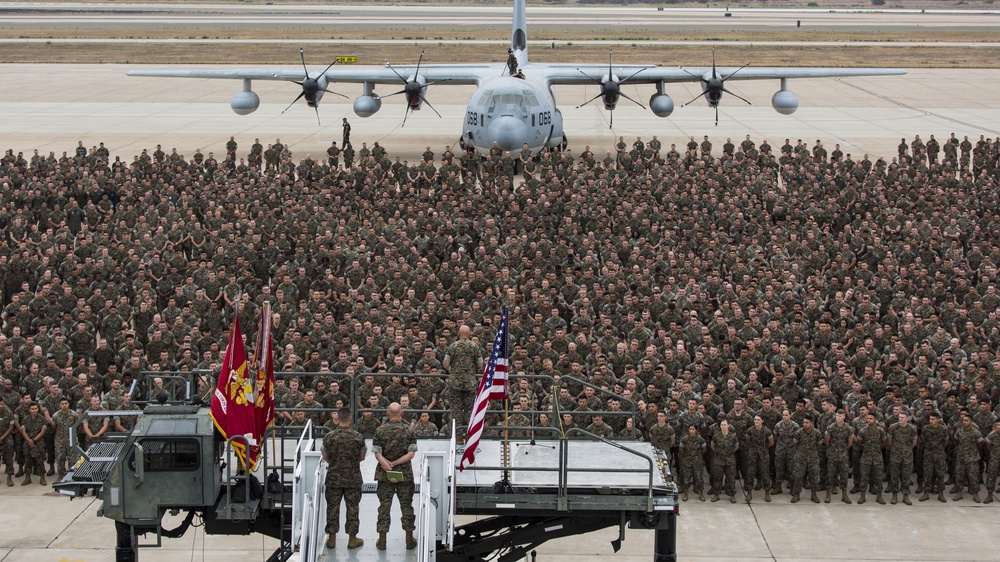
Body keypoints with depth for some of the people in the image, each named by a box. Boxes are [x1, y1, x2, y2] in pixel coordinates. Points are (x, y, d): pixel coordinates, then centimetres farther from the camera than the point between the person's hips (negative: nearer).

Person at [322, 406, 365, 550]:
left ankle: (331, 538, 15)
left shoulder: (329, 437, -9)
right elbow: (362, 457, 0)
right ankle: (352, 539, 13)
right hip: (353, 479, -1)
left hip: (334, 478, 1)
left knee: (332, 507, 10)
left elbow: (325, 457, 1)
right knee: (352, 507, 9)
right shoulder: (358, 437, -10)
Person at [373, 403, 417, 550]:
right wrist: (394, 464, -12)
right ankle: (409, 539, 12)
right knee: (406, 505, 9)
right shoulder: (408, 430, -6)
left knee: (384, 505, 7)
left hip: (384, 474, 0)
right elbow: (411, 454, -11)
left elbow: (377, 454, -11)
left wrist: (387, 465, -15)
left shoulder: (380, 430, -6)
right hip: (405, 474, 0)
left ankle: (382, 540, 7)